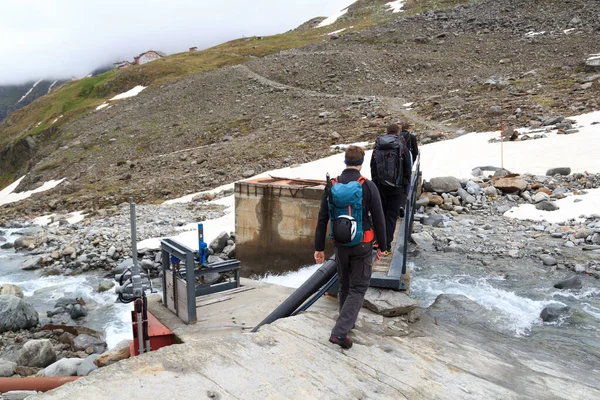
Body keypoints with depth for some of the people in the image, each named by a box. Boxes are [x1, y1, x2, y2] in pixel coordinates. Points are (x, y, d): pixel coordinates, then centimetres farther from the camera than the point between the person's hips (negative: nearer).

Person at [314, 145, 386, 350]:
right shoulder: (368, 186, -12)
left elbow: (322, 220, -3)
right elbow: (378, 219, -8)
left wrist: (319, 248, 4)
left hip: (340, 244, 4)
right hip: (362, 245, -3)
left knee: (344, 285, 21)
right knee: (358, 288, 5)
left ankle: (347, 322, 37)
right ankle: (340, 331, -6)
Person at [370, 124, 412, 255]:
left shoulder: (377, 148, 5)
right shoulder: (402, 147, -5)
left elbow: (373, 168, 10)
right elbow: (407, 170, -3)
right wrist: (406, 187, 6)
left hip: (380, 187, 3)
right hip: (396, 188, -3)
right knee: (391, 216, 1)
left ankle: (379, 242, 23)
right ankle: (386, 247, -1)